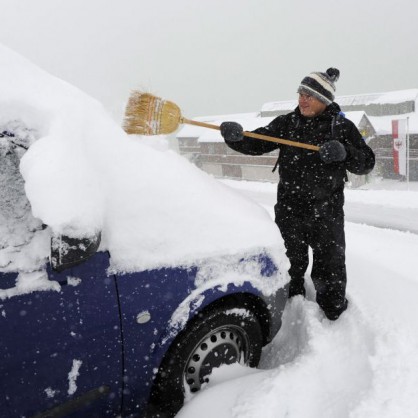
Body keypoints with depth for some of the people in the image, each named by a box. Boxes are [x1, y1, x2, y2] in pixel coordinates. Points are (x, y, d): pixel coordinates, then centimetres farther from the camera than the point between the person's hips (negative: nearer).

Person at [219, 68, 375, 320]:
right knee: (290, 264, 18)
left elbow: (367, 164, -4)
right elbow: (257, 144, -4)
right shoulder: (287, 123, 2)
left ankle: (334, 311, 34)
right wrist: (236, 137, -24)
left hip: (327, 211, -2)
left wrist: (344, 152, -23)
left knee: (330, 266, 11)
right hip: (289, 209, 2)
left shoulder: (343, 127, -2)